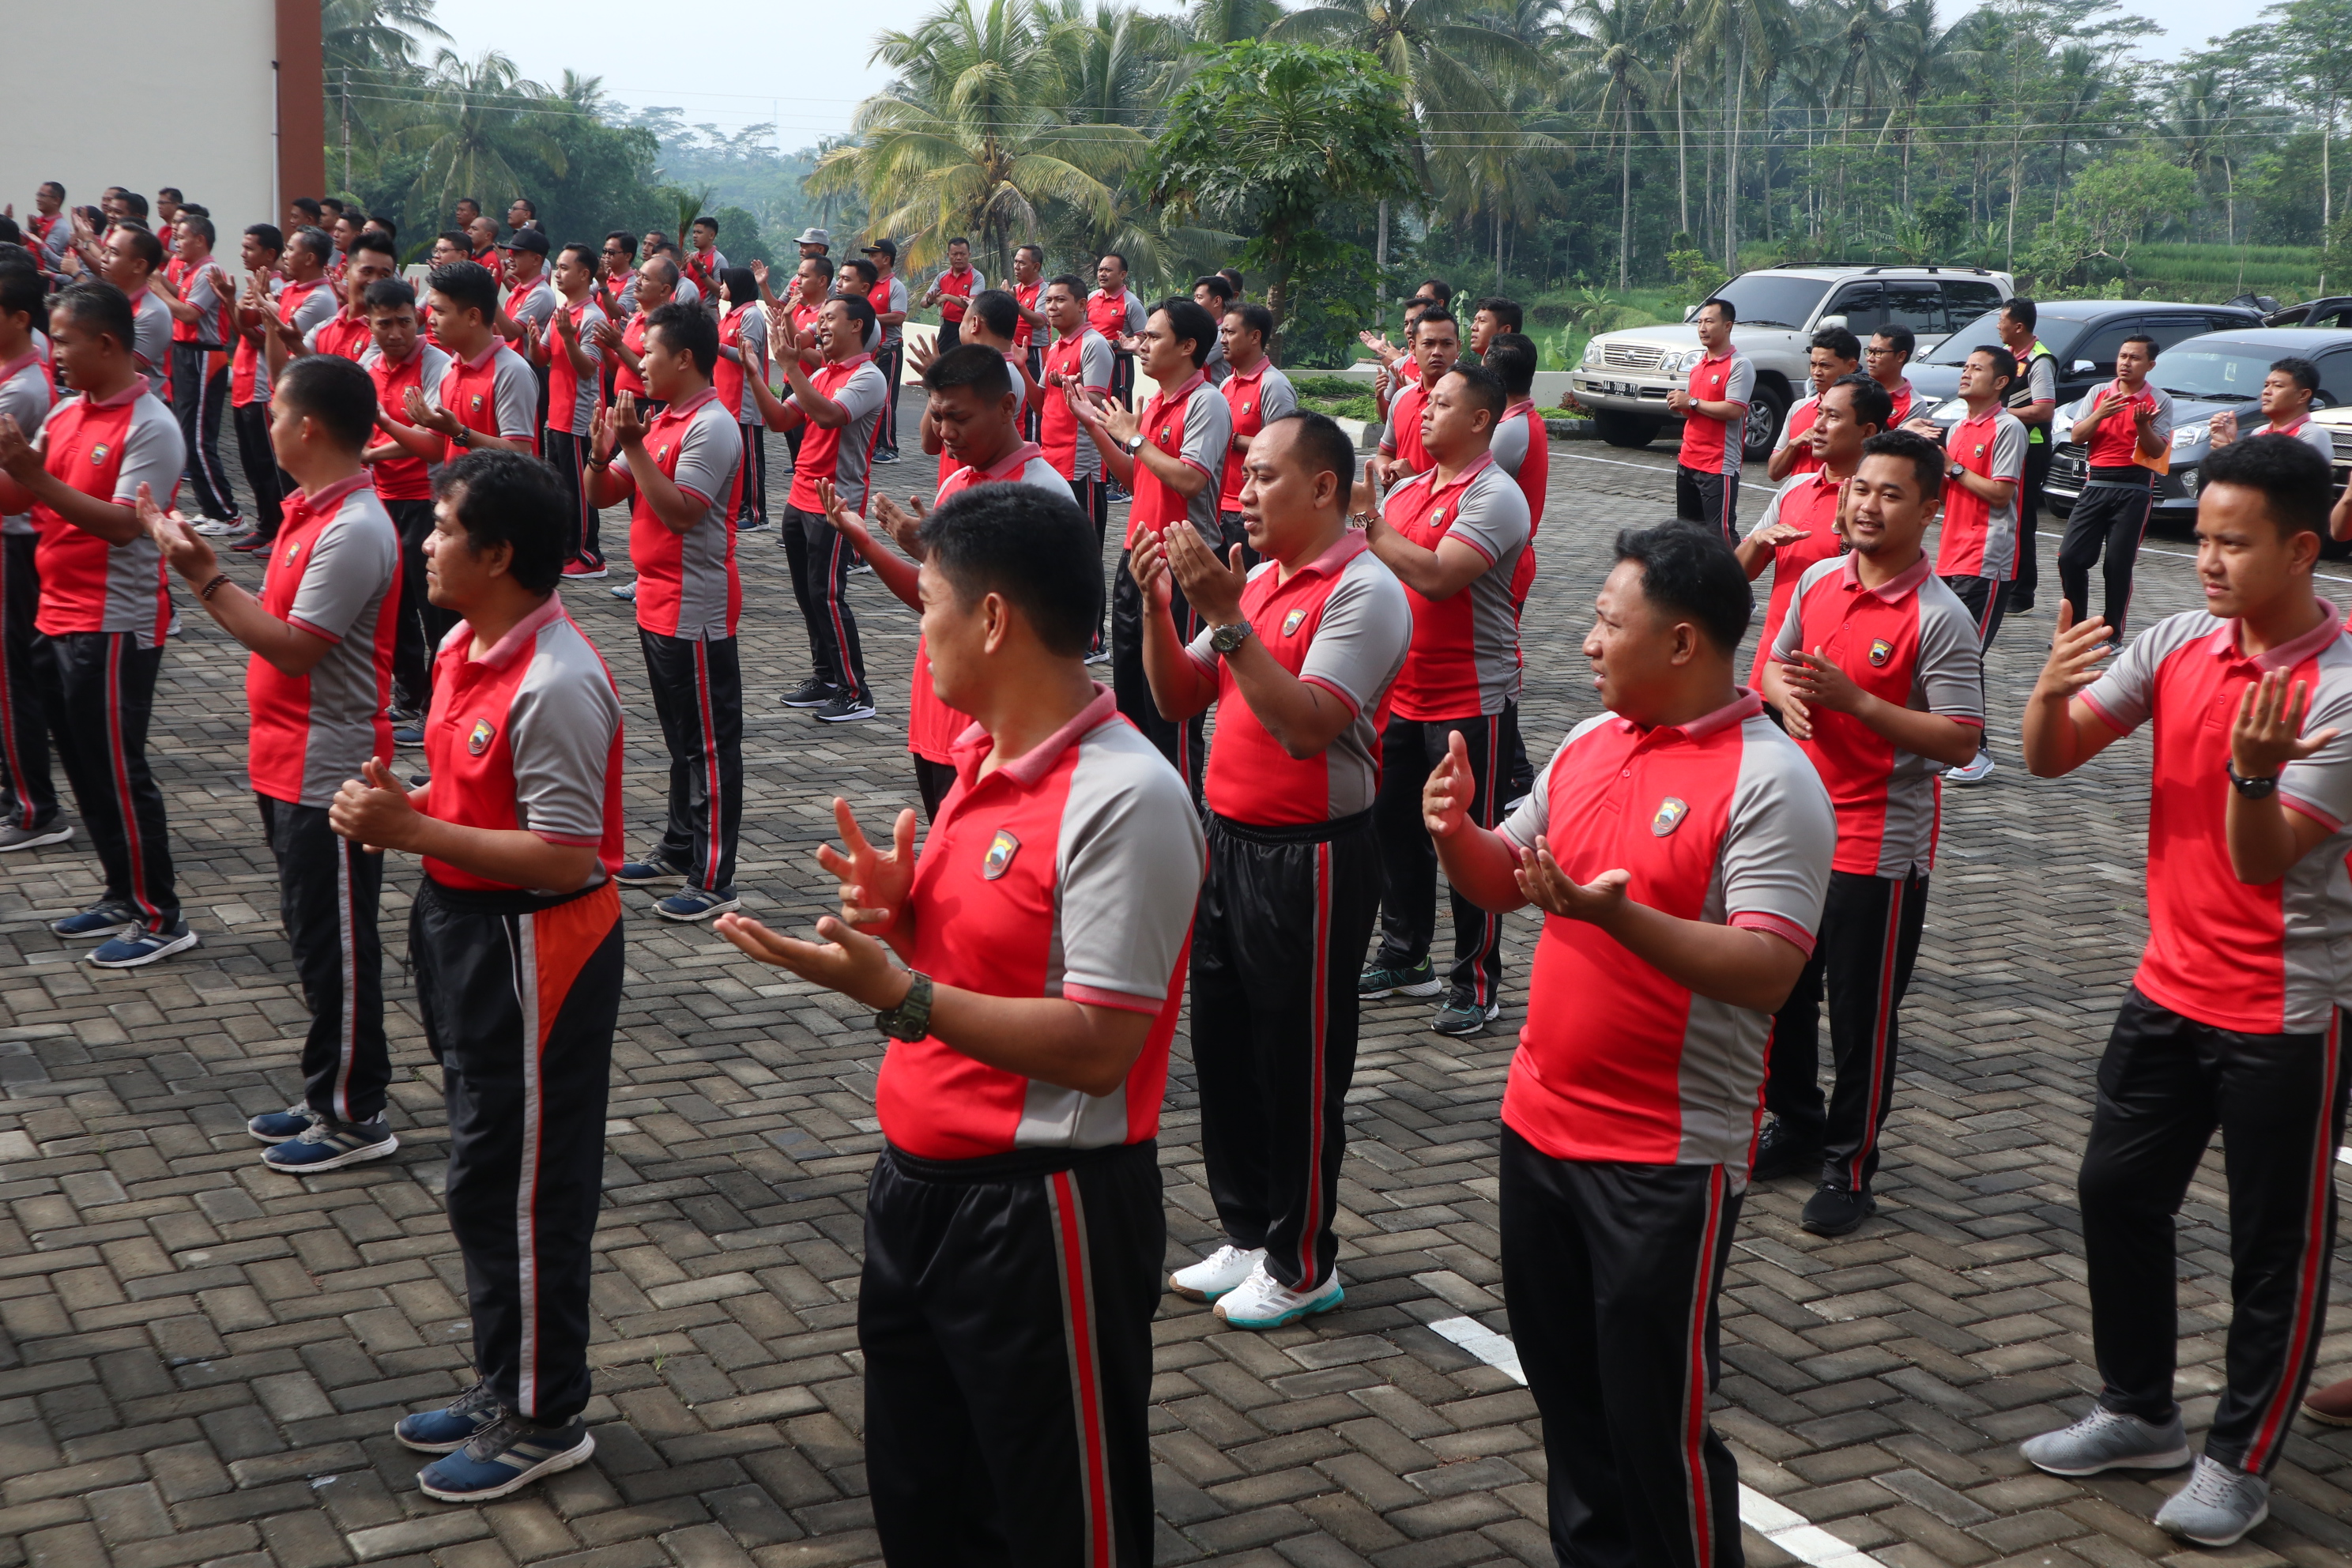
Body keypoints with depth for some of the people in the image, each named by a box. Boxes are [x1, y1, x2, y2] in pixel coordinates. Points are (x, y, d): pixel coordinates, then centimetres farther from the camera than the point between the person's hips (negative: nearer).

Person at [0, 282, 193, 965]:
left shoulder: (151, 427, -14)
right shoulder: (64, 414, 9)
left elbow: (125, 525, -23)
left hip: (114, 627, -8)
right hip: (57, 620, 8)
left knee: (117, 773, -3)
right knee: (84, 770, 14)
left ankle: (161, 917, 7)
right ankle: (124, 895, 26)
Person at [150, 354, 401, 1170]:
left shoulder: (354, 531, -22)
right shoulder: (311, 510, 9)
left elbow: (294, 646, -23)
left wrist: (206, 577, -21)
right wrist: (201, 566, 8)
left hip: (328, 775, -10)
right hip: (292, 766, 10)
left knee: (336, 947, 1)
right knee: (314, 937, 18)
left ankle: (355, 1117, 13)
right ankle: (329, 1093, 30)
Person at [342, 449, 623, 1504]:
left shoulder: (556, 685, -24)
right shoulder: (465, 646, 5)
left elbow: (564, 859, -25)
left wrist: (414, 831, -25)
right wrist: (396, 810, -3)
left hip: (531, 952, -10)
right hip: (465, 930, 10)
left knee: (522, 1189, 2)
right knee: (487, 1176, 20)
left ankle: (544, 1419, 18)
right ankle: (504, 1381, 36)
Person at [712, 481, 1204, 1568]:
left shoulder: (1125, 799, -23)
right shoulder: (983, 755, 6)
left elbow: (1098, 1047, -25)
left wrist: (897, 995, -29)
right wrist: (900, 910, -3)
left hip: (1042, 1215, -9)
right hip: (919, 1186, 9)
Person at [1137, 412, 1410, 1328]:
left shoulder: (1364, 591, -15)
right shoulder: (1257, 579, 10)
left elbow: (1306, 725, -27)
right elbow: (1181, 699, 10)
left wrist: (1226, 618, -28)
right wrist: (1159, 606, -5)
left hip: (1311, 859, -8)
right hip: (1230, 841, 8)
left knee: (1299, 1066, 3)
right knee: (1223, 1048, 16)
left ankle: (1303, 1265, 18)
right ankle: (1247, 1234, 32)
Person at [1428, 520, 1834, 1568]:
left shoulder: (1769, 783, -17)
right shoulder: (1587, 743, 7)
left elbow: (1767, 970, -24)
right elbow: (1505, 883, 16)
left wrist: (1620, 916, -35)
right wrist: (1457, 832, -5)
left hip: (1668, 1160, -7)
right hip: (1540, 1125, 8)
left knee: (1654, 1416, 4)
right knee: (1564, 1390, 20)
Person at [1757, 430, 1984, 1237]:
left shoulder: (1940, 618, -16)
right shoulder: (1819, 579, 3)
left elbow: (1960, 742, -20)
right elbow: (1775, 662, 16)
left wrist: (1852, 698, -25)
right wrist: (1786, 693, -8)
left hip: (1881, 847, -6)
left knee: (1861, 1014, 4)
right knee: (1781, 989, 18)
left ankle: (1848, 1170, 18)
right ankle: (1796, 1124, 38)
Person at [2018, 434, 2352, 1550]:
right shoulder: (2177, 643, -3)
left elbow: (2261, 864, -22)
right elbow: (2049, 758, -3)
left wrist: (2254, 771, -41)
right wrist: (2050, 691, -23)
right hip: (2169, 987, 6)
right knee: (2116, 1193, 14)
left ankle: (2239, 1461, 22)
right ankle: (2138, 1412, 32)